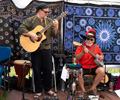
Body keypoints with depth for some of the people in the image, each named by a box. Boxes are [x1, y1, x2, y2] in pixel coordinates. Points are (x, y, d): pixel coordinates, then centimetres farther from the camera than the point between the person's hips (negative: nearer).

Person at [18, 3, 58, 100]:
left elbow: (54, 35, 2)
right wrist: (31, 34, -20)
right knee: (37, 70, 5)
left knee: (48, 70, 8)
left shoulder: (49, 21, 7)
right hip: (35, 49, -3)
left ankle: (48, 89, 24)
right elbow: (21, 29, -10)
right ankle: (38, 91, 17)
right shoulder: (31, 20, -2)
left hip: (47, 49, 3)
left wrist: (56, 26, -16)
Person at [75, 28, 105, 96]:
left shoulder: (96, 47, 11)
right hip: (82, 67, -3)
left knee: (102, 70, -25)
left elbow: (101, 55, 23)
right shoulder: (81, 46, -2)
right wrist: (83, 53, -28)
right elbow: (77, 58, -11)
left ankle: (92, 89, -11)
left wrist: (101, 57, -2)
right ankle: (83, 90, -8)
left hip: (94, 67, 3)